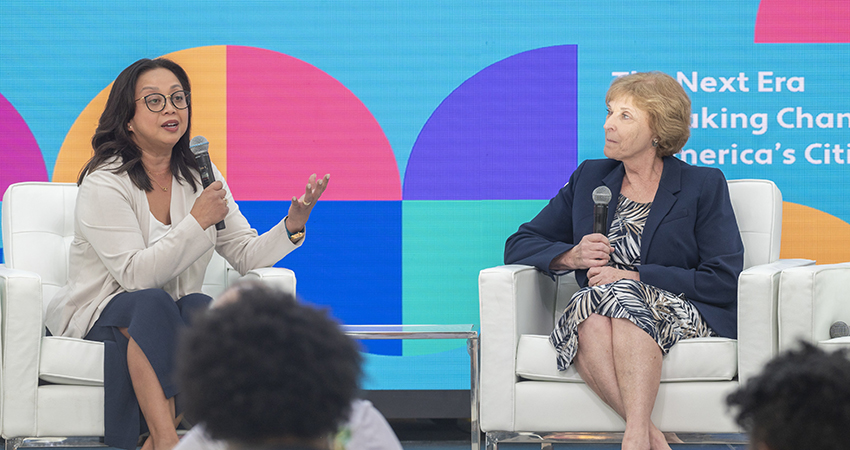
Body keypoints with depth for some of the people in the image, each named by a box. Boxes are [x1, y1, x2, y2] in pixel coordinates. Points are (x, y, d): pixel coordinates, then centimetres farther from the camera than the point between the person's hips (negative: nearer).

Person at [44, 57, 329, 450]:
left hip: (171, 319, 5)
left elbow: (246, 255, 2)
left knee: (200, 307, -29)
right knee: (153, 303, -36)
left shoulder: (200, 179, 7)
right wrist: (197, 222, -22)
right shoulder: (102, 184, -12)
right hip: (95, 316, -4)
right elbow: (136, 274, -21)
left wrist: (291, 226, -17)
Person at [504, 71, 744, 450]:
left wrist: (634, 277, -10)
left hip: (685, 314, -3)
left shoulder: (704, 186, 6)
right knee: (588, 310, -35)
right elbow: (519, 246, 19)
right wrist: (572, 257, -4)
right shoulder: (589, 178, 18)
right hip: (595, 314, 3)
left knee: (622, 296, -37)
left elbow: (725, 283, -4)